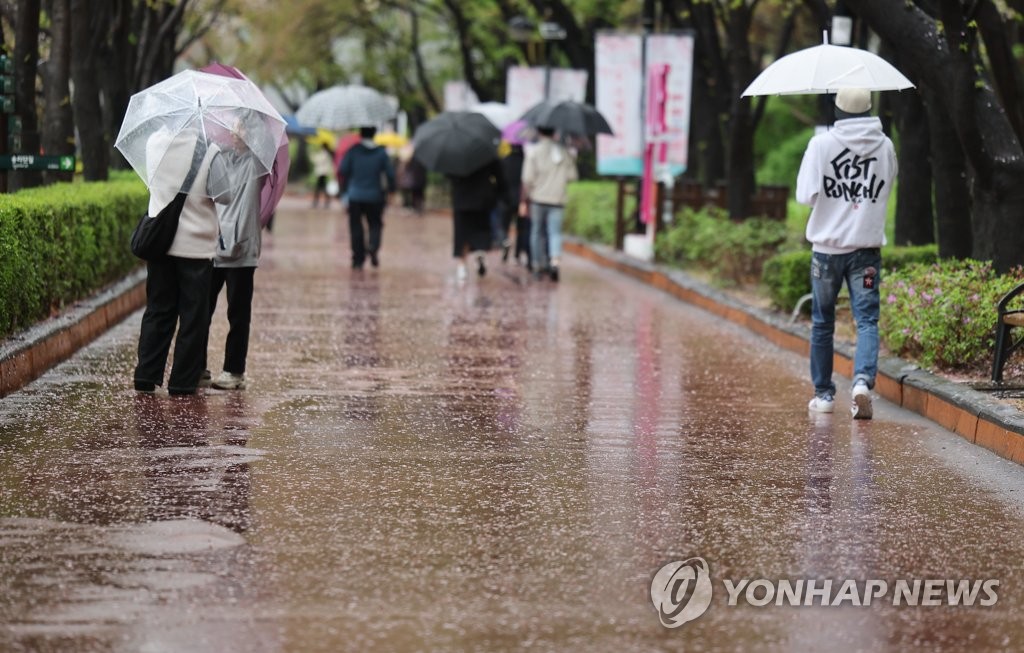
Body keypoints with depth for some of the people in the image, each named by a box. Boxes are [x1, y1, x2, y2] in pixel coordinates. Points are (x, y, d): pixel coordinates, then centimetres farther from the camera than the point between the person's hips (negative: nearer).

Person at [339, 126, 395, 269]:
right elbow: (390, 173, -4)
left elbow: (342, 171, -8)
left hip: (355, 195, 0)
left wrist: (344, 189, 7)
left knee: (356, 227, 9)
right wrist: (390, 189, 12)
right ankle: (373, 246, -18)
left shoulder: (353, 151, -5)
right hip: (375, 196, 1)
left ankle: (358, 259, 7)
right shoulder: (381, 152, -2)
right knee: (375, 224, 13)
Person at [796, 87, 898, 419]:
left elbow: (805, 195, -9)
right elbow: (885, 190, 12)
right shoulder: (885, 146, 0)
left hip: (827, 246, -1)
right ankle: (863, 380, -24)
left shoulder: (821, 144, -9)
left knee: (822, 322, 13)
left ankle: (824, 394, 19)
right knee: (867, 320, -1)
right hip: (867, 246, 1)